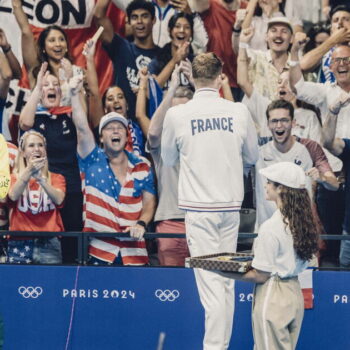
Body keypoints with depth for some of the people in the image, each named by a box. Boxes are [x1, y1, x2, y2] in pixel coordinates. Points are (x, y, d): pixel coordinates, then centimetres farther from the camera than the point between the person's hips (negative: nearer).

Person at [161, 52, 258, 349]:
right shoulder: (239, 112, -2)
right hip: (231, 205, 2)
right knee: (228, 280, 11)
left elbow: (169, 159, 10)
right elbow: (252, 157, 12)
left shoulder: (177, 115, -6)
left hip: (199, 207, -2)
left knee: (210, 281, -3)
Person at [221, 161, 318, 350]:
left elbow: (260, 276, -15)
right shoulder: (302, 221, 3)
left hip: (273, 298, -8)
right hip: (295, 294, 8)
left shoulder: (271, 228, -20)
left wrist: (226, 273, -8)